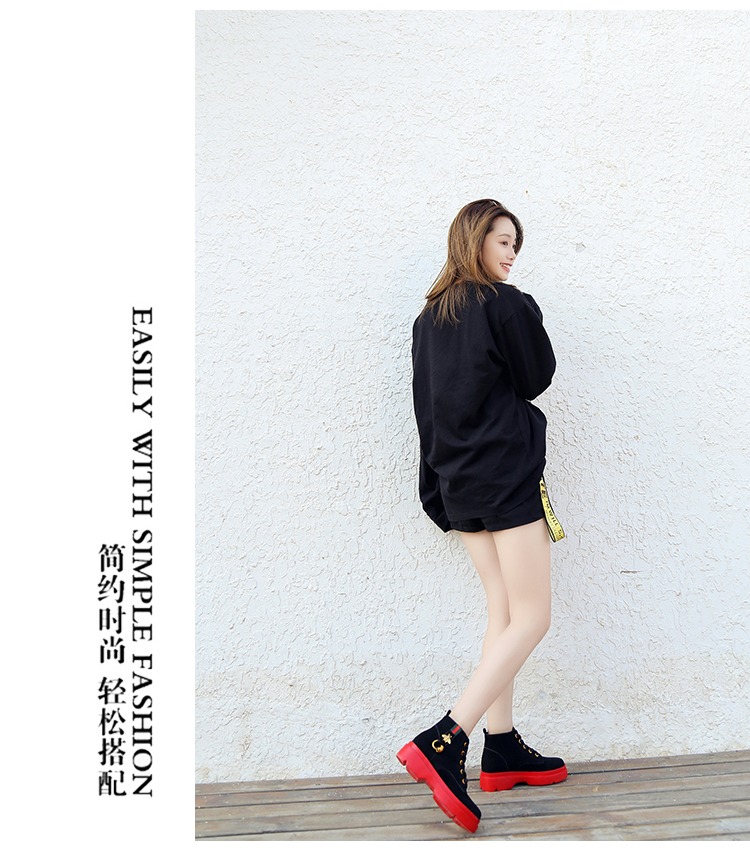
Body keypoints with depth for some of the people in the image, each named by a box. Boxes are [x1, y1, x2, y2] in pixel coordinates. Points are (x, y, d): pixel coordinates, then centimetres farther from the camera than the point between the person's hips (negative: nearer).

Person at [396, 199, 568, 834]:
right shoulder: (509, 305, -9)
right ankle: (444, 743, -13)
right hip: (509, 476, -8)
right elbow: (539, 377, 1)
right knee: (531, 619, -3)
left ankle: (503, 749, 19)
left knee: (504, 613, 14)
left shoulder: (429, 317, 12)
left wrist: (439, 484, 16)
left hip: (458, 480, 8)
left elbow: (425, 402, 13)